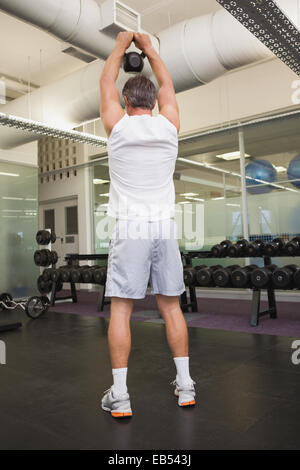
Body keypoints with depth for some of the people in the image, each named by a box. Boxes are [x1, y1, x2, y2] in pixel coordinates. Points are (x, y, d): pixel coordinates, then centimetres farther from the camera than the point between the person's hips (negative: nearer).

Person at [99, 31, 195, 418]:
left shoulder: (118, 126, 0)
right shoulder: (169, 126, 6)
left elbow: (106, 82, 19)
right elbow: (167, 86, 26)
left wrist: (120, 46, 34)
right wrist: (149, 48, 38)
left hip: (130, 229, -3)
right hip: (165, 227, 3)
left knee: (121, 309, 2)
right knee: (171, 306, 11)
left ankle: (119, 396, 6)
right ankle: (185, 385, 20)